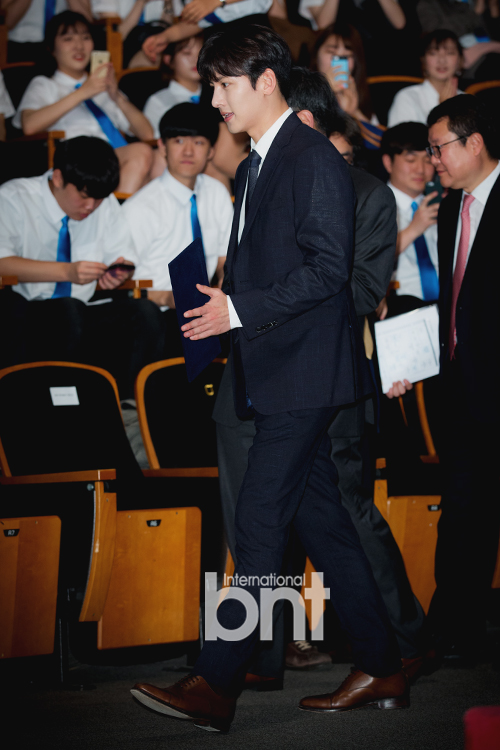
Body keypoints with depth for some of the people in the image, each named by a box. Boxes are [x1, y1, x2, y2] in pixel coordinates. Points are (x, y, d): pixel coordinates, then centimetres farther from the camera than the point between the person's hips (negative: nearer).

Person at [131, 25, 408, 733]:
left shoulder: (314, 158, -10)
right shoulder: (253, 169, 20)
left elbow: (327, 270, -18)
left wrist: (241, 309, -19)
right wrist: (222, 305, 9)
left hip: (304, 373, -10)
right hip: (275, 374, 10)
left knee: (259, 523, -11)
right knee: (320, 518, 11)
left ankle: (214, 686, -11)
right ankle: (381, 671, 18)